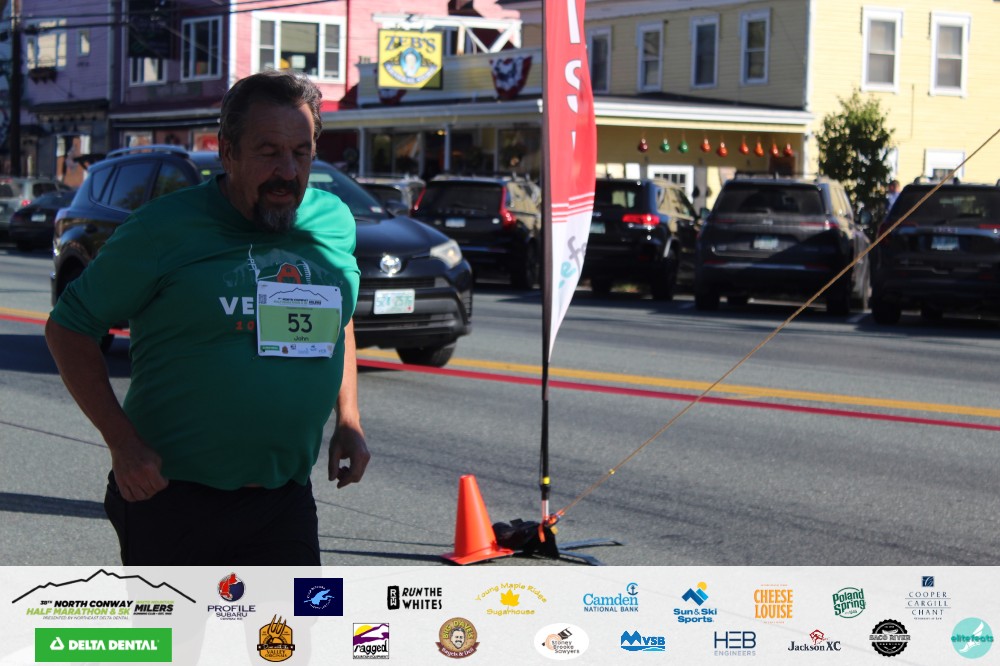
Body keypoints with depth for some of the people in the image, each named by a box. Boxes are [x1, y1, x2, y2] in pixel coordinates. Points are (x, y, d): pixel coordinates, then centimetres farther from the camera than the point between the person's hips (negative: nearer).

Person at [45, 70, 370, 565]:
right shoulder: (164, 230, -8)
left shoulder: (335, 223, 7)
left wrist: (349, 420, 13)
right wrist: (121, 442, -12)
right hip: (169, 495, -3)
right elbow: (68, 327, -3)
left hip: (283, 501, 4)